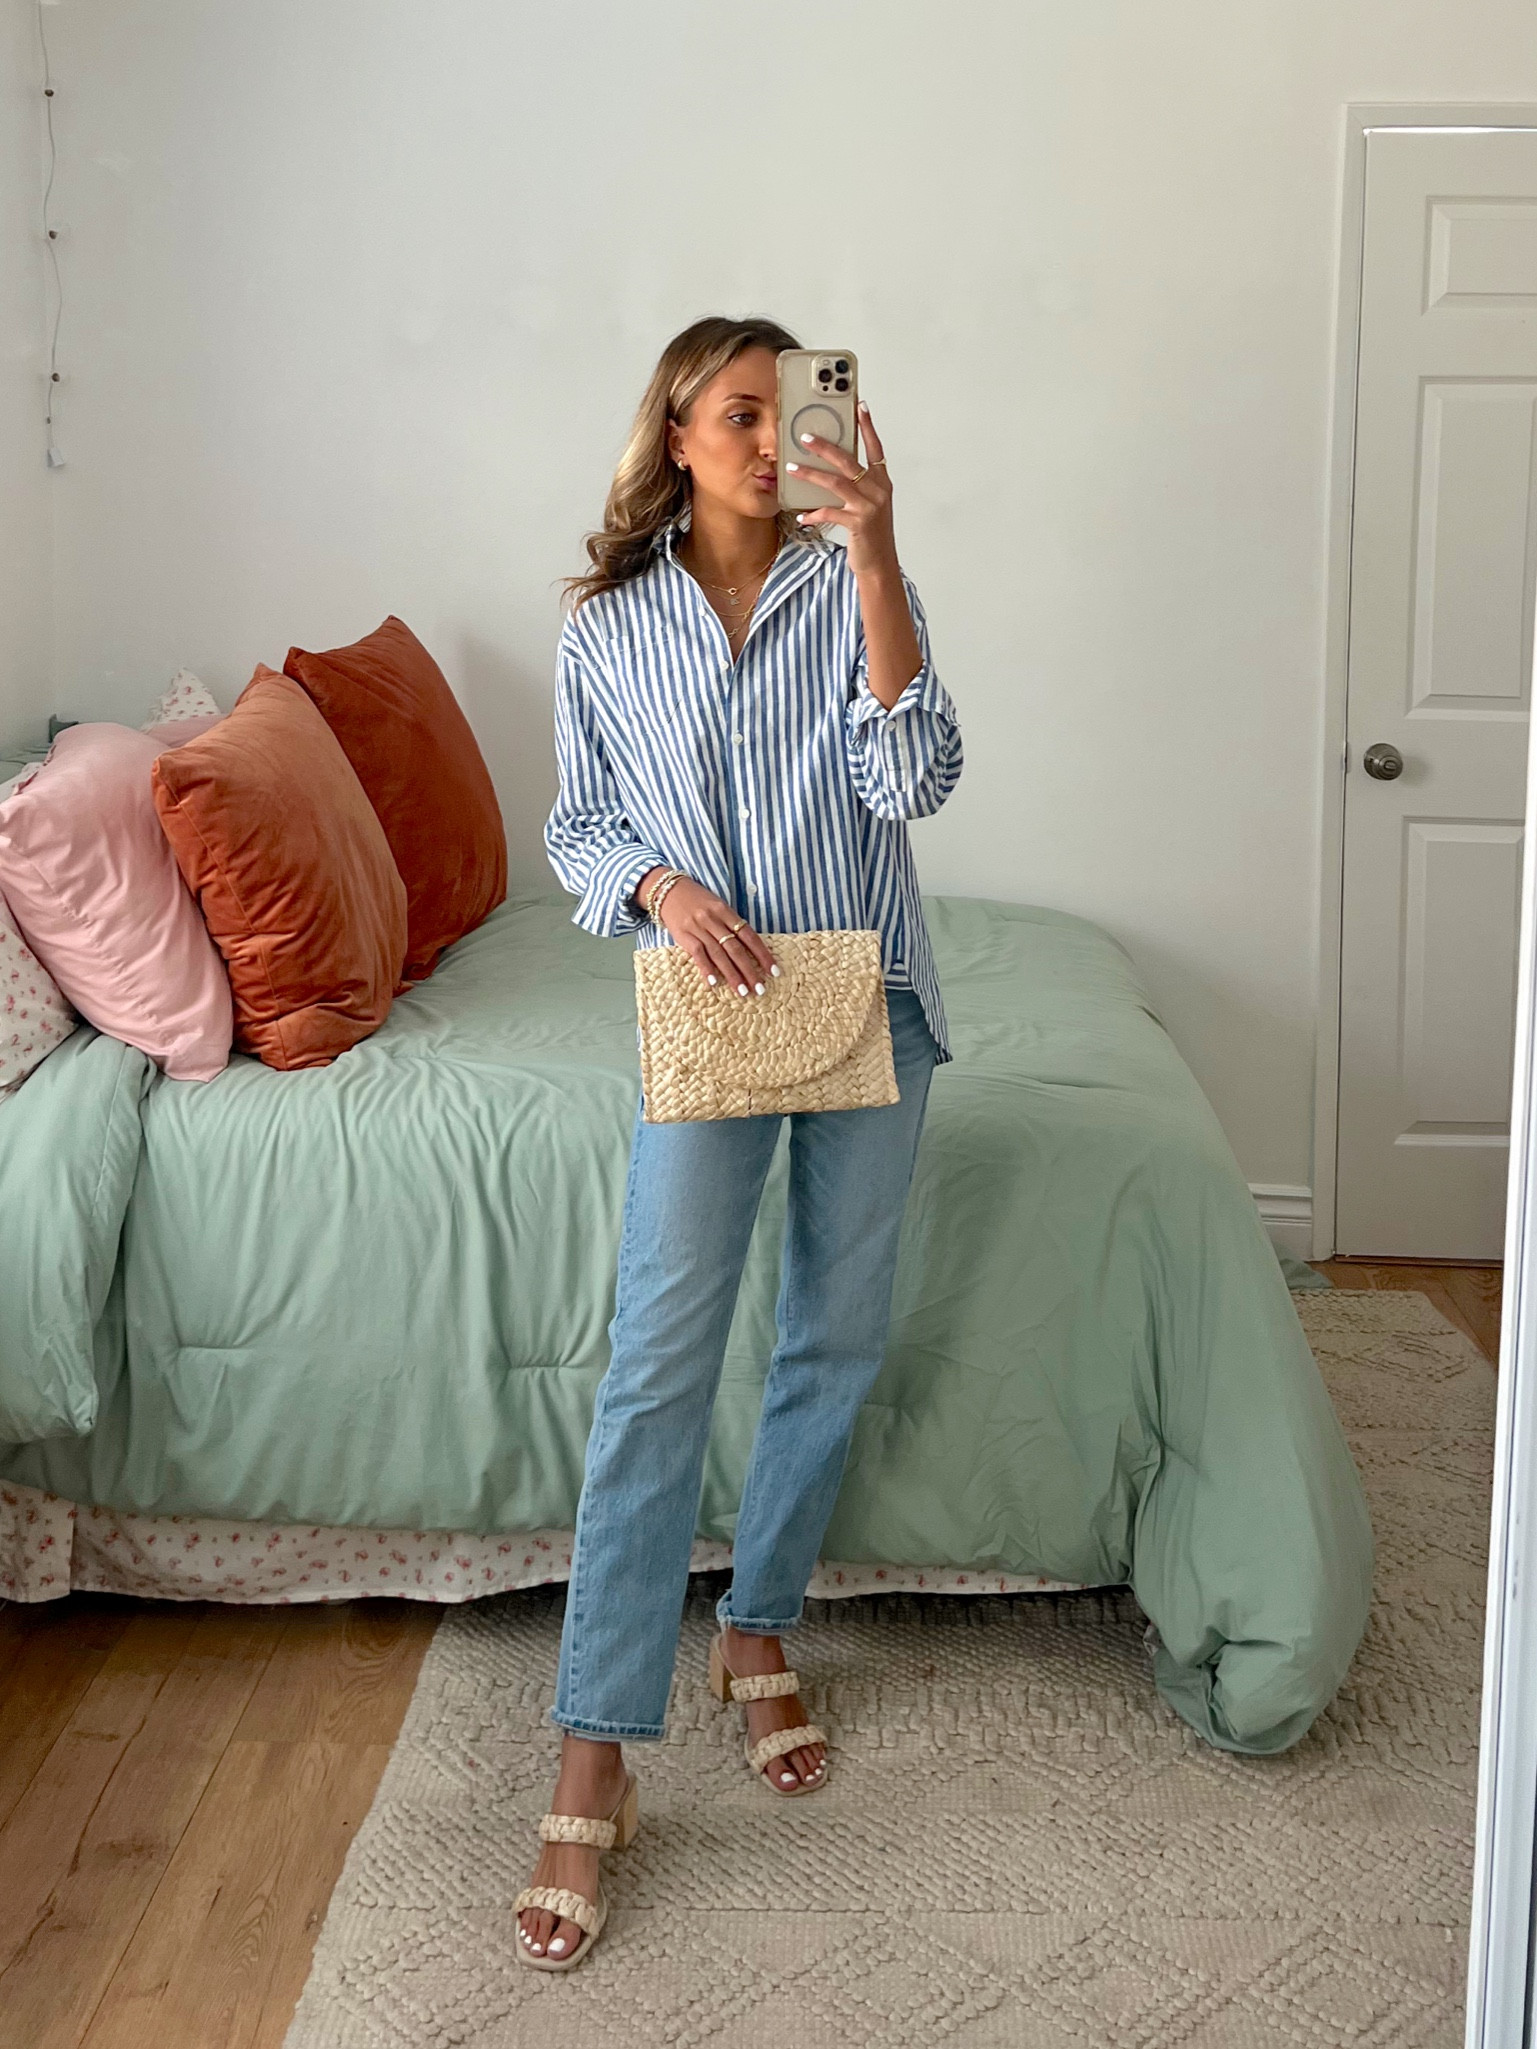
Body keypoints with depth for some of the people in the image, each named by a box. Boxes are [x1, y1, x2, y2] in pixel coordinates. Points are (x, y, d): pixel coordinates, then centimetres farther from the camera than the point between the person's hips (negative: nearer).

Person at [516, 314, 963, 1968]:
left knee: (838, 1339, 10)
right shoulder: (608, 627, 3)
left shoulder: (851, 589, 2)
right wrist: (662, 887, -14)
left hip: (866, 1000, 2)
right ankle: (594, 1761, -6)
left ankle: (758, 1626, 32)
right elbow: (578, 828, 8)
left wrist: (874, 559, -20)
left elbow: (913, 781, -13)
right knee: (659, 1362, -9)